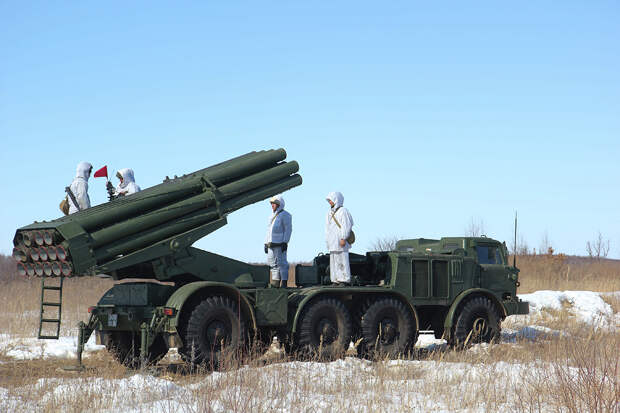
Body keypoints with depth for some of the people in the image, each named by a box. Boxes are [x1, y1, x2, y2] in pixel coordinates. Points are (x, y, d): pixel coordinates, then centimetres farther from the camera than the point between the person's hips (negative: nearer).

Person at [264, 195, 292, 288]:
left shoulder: (285, 215, -3)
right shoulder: (271, 216, 22)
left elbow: (288, 229, -9)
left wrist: (285, 242, -16)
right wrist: (266, 243, 19)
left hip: (280, 244, -8)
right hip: (271, 244, 8)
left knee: (281, 262, -9)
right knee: (273, 263, 6)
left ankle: (284, 282, -8)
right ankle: (276, 281, 10)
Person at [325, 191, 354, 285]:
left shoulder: (343, 211, -7)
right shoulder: (330, 212, 20)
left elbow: (347, 225, -14)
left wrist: (343, 238, -19)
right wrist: (327, 240, 19)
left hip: (340, 242, -9)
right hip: (333, 242, 9)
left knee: (342, 260, -10)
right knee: (334, 261, 7)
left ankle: (345, 280, -10)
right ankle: (336, 280, 9)